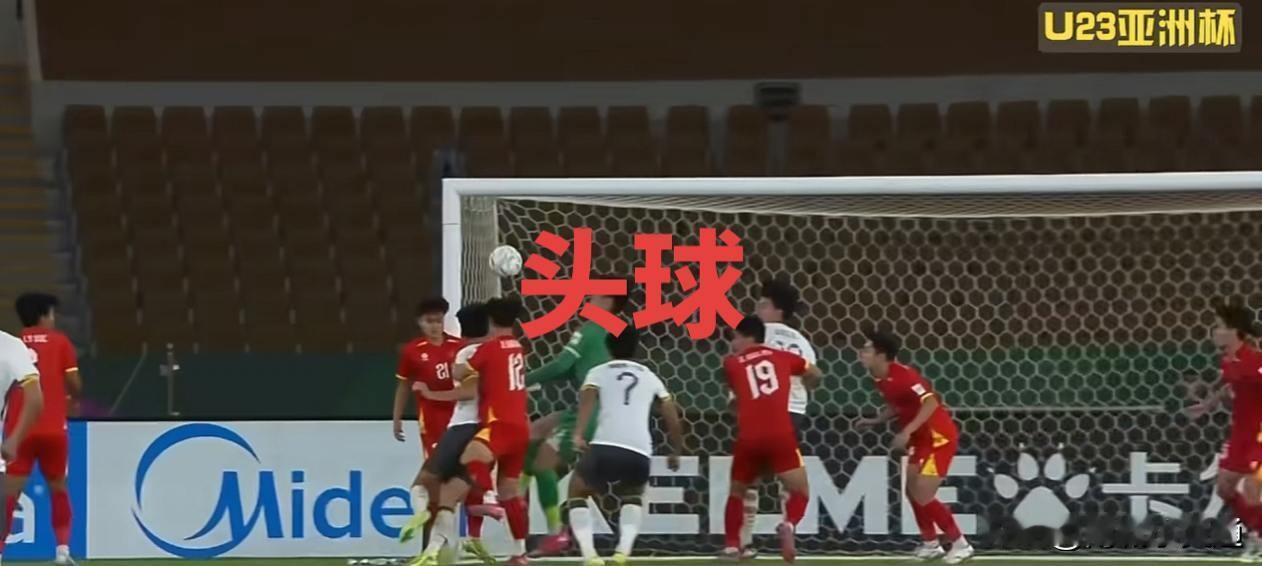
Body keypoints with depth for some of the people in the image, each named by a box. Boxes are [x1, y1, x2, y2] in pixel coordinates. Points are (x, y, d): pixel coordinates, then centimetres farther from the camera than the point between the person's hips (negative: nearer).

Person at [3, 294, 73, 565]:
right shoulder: (60, 342, 5)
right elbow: (74, 384, 0)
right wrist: (71, 401, 23)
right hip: (53, 429, 0)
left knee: (9, 492, -4)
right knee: (58, 489, 18)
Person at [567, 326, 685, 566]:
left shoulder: (598, 372, 18)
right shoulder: (650, 377, 26)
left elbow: (588, 397, -4)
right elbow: (674, 420, 23)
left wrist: (578, 434, -17)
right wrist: (676, 452, 38)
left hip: (605, 446, -2)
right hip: (640, 452, 2)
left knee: (577, 492, 25)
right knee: (633, 496, 33)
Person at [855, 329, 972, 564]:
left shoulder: (902, 375, -25)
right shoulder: (882, 379, 4)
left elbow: (931, 403, -32)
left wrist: (906, 432, -36)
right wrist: (874, 421, 7)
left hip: (938, 436, -10)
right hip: (921, 438, 10)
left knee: (923, 496, -10)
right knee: (913, 490, 13)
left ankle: (960, 544, 3)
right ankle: (930, 544, 25)